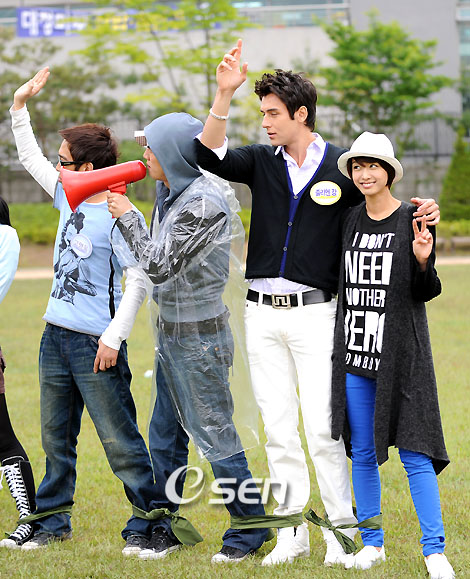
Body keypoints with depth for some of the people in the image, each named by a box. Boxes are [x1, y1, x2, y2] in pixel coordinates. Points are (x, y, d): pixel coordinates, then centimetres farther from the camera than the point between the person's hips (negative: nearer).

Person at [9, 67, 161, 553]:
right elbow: (30, 159, 23)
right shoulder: (68, 197, 8)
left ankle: (149, 522, 2)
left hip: (96, 344, -8)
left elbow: (139, 281, -17)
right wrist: (20, 107, 17)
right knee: (56, 437, 15)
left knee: (120, 440, -5)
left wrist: (113, 338, -19)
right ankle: (52, 522, 25)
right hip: (55, 335, 8)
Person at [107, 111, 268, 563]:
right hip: (171, 333, 9)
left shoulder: (203, 204, -22)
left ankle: (250, 528, 11)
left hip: (199, 339, -9)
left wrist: (127, 217, -13)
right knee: (165, 436, 14)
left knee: (214, 436, -1)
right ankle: (166, 526, 24)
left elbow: (158, 266, -23)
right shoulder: (171, 192, 8)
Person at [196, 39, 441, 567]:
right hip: (262, 313, 4)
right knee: (278, 430, 6)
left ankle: (340, 532, 1)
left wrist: (422, 212, -11)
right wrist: (224, 95, -18)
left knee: (322, 429, -7)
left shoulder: (343, 167, 0)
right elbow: (210, 156, -8)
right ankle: (292, 532, 14)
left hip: (315, 312, -4)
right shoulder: (261, 162, 7)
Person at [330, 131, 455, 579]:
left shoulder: (412, 220, -4)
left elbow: (427, 292, -5)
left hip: (400, 352, -4)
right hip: (354, 351, 4)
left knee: (413, 451, -8)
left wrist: (422, 260, -22)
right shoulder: (350, 220, 8)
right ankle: (372, 542, 18)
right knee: (362, 451, 8)